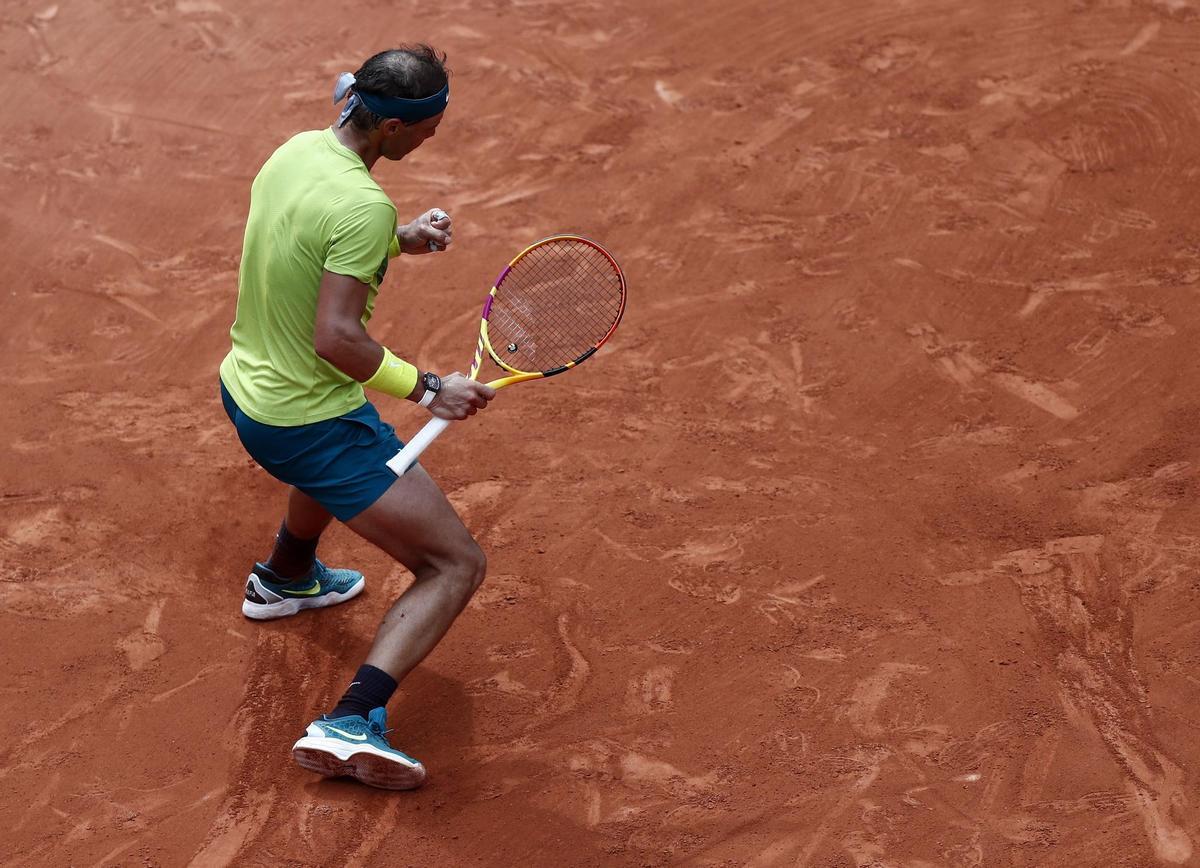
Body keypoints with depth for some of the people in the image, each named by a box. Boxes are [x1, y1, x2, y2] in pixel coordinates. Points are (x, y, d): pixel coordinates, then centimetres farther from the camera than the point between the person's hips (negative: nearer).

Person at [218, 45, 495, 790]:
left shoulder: (297, 149, 0)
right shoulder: (364, 206, -27)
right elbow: (337, 339, -30)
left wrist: (399, 240, 11)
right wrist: (426, 388, -21)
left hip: (247, 389, 10)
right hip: (313, 426, -9)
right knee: (457, 566, -7)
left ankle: (284, 579, 67)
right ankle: (351, 723, -19)